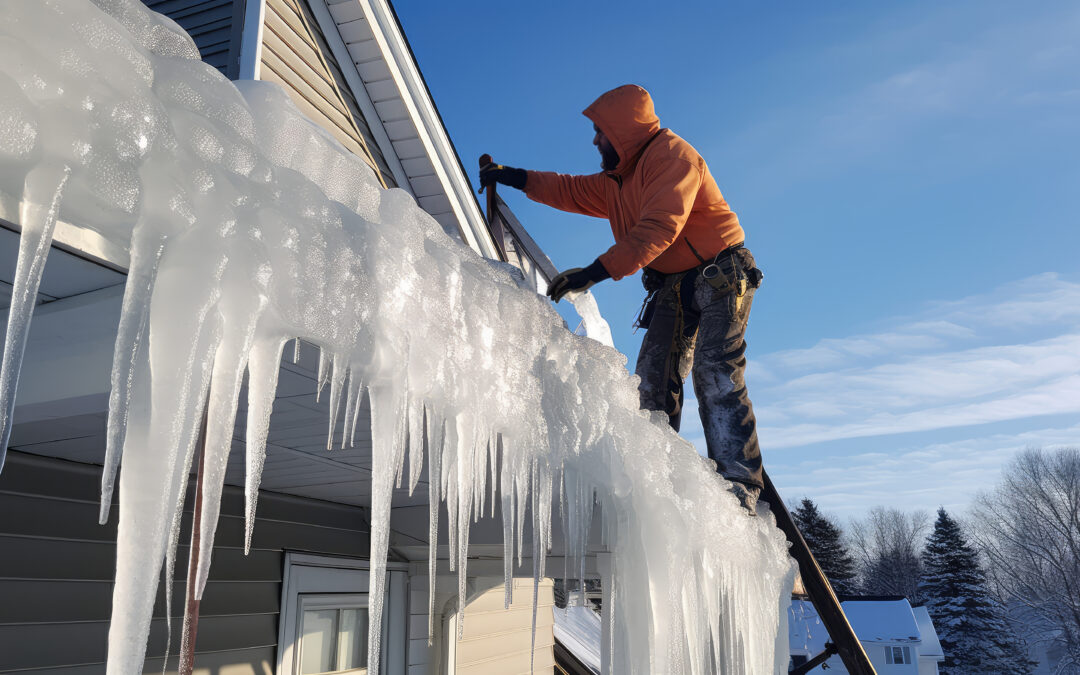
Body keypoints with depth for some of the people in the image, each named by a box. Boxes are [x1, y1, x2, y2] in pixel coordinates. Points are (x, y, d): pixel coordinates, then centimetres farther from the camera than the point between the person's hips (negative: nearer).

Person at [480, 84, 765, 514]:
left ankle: (738, 489, -25)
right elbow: (572, 191, 28)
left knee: (715, 372, -22)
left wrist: (597, 272, -34)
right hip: (672, 286, 8)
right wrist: (513, 177, 22)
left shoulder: (671, 154, -13)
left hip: (718, 274, -8)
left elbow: (659, 229, -26)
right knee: (653, 379, -6)